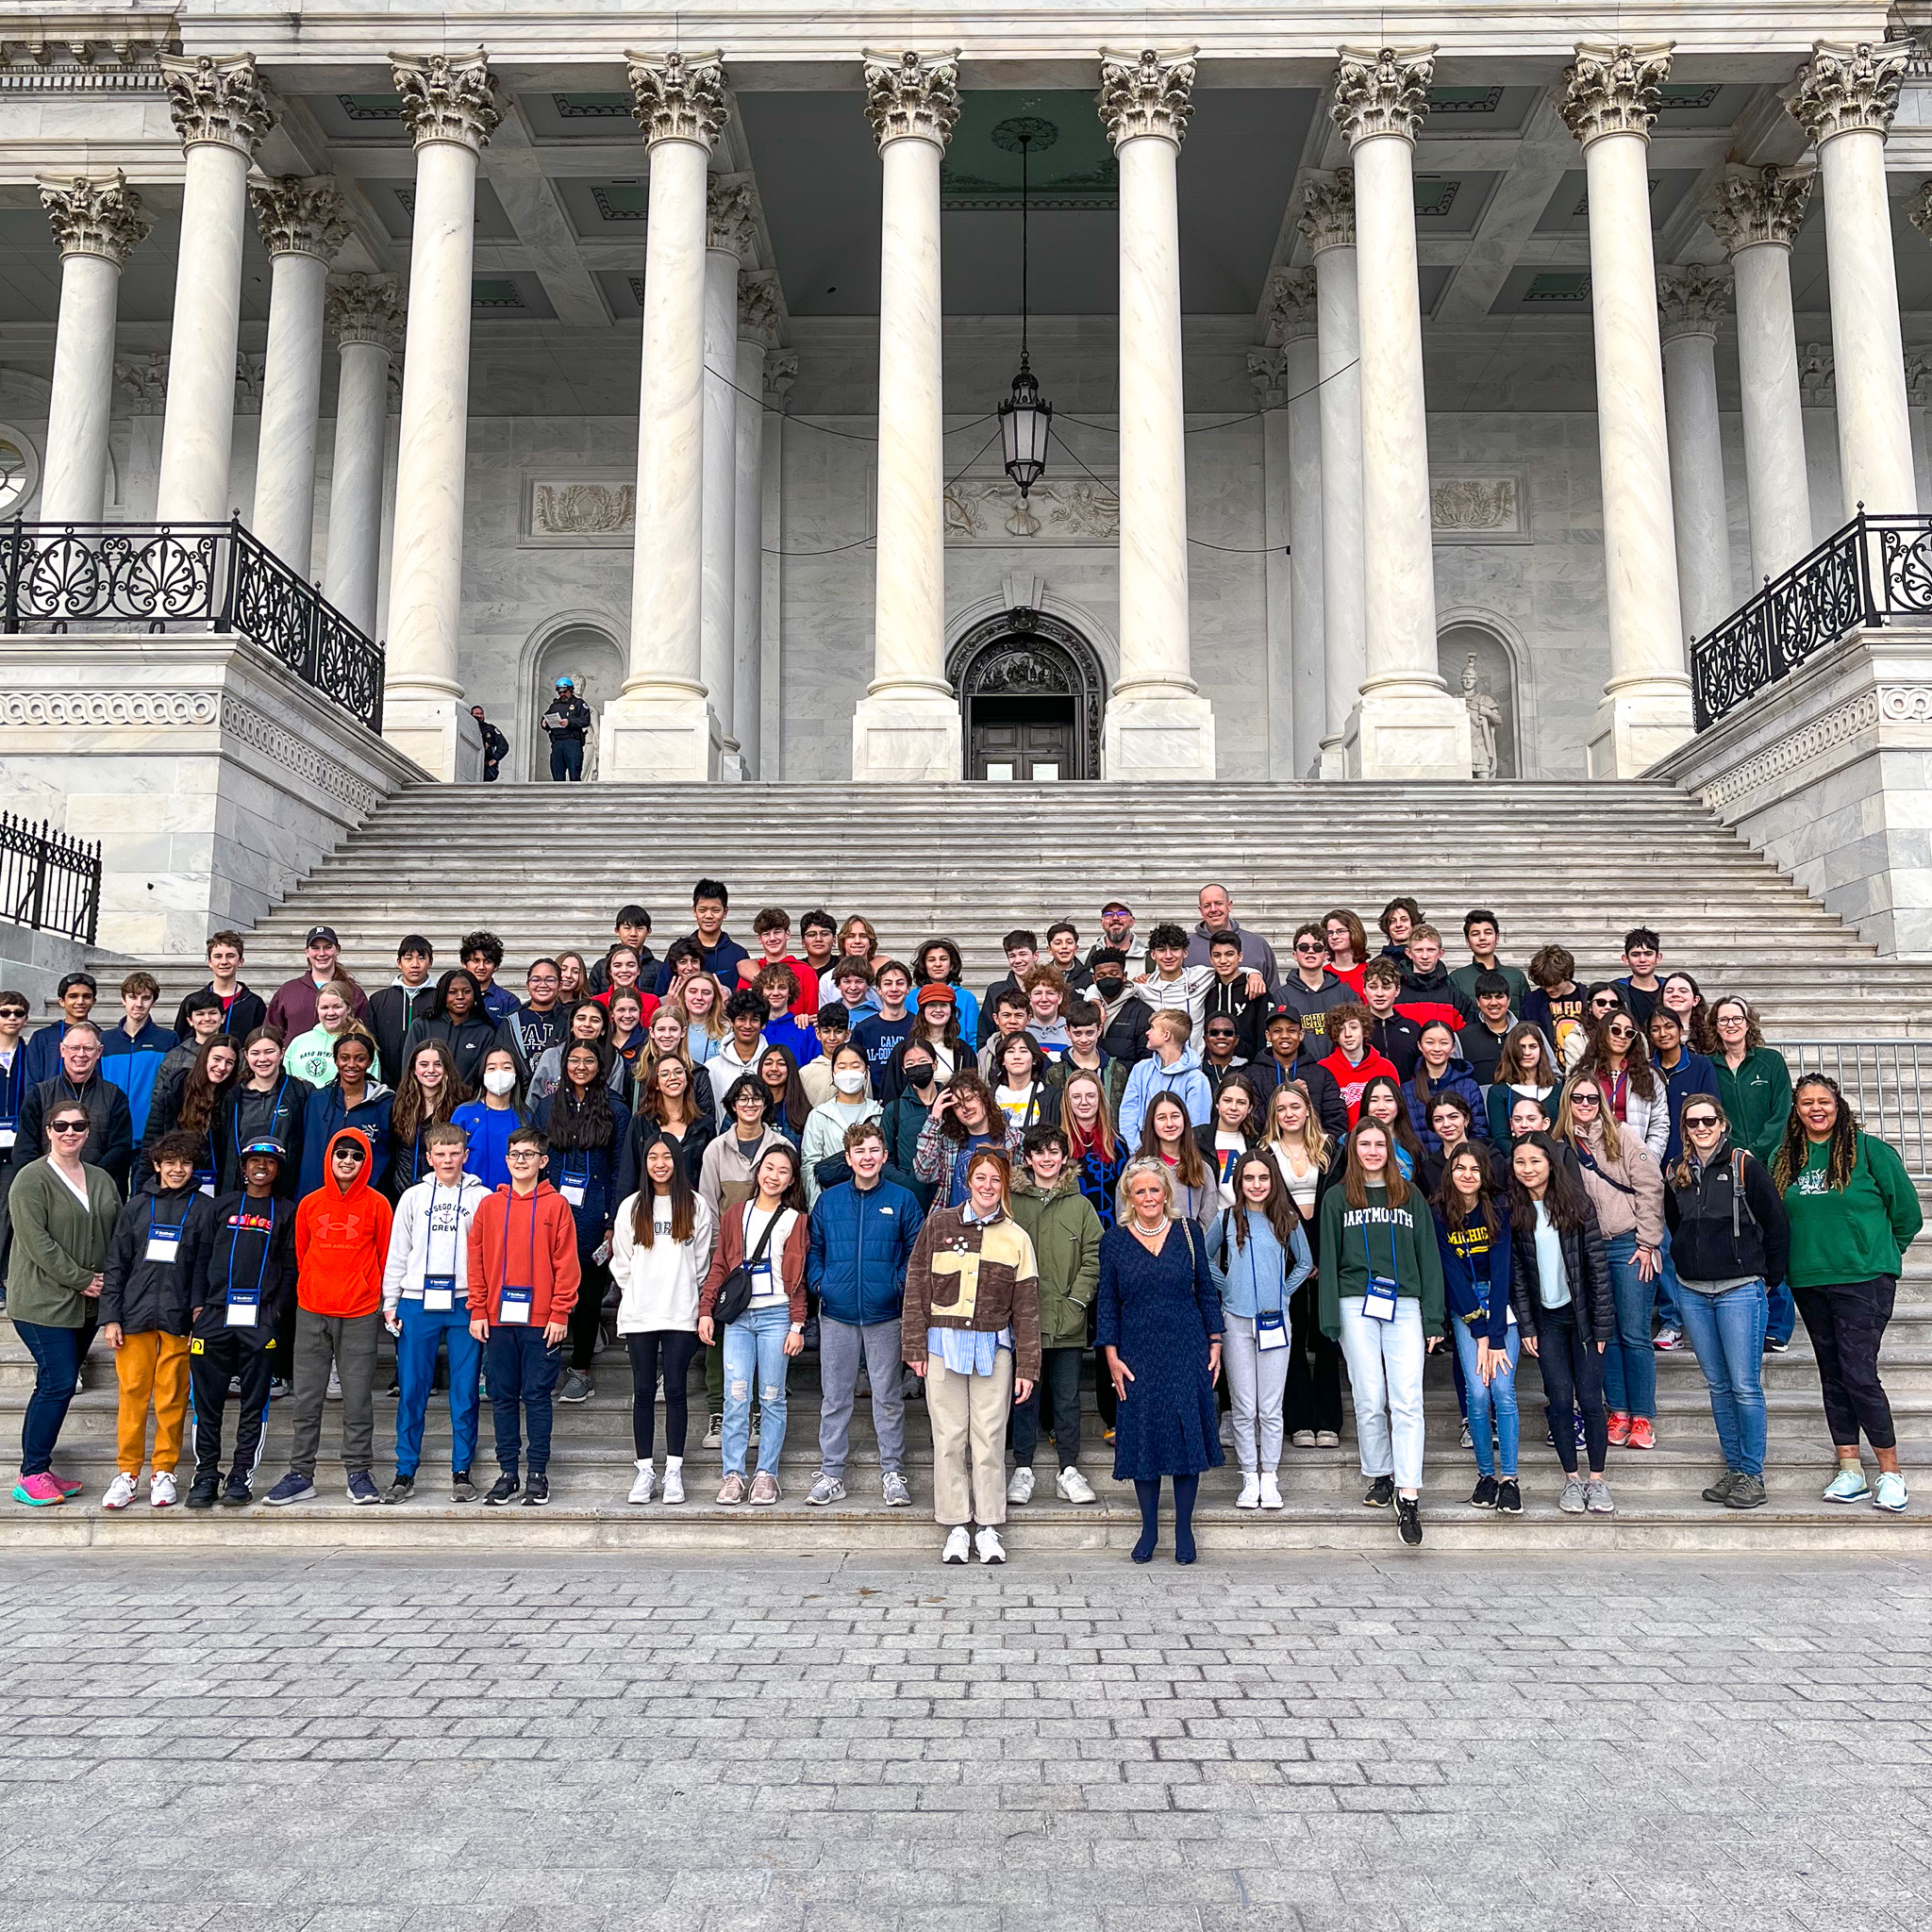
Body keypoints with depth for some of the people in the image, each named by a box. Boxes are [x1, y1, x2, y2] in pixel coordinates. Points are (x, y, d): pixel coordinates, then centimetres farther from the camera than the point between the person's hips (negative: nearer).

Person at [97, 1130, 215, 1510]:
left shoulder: (204, 1208, 5)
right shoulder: (137, 1206, 9)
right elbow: (116, 1263, 8)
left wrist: (202, 1307, -7)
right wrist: (110, 1316, 3)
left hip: (179, 1318, -1)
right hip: (136, 1314, 1)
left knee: (172, 1397, 2)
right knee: (132, 1394, 2)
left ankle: (164, 1472, 13)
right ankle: (127, 1472, 12)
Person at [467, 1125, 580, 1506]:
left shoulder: (555, 1204, 0)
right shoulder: (489, 1206, 8)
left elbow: (566, 1262, -3)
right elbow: (476, 1261, 8)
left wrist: (560, 1314, -8)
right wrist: (477, 1311, 1)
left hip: (541, 1319, -3)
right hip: (498, 1318, 3)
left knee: (537, 1396, 2)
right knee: (502, 1397, 8)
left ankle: (538, 1475, 10)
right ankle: (507, 1473, 17)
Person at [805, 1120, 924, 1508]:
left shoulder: (902, 1200, 0)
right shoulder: (828, 1200, 6)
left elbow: (917, 1250, 2)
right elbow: (813, 1247, 12)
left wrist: (900, 1284, -11)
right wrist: (818, 1282, -3)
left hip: (885, 1315, -1)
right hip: (837, 1314, 2)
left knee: (888, 1397, 6)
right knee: (834, 1397, 8)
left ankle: (893, 1472, 17)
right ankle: (831, 1474, 18)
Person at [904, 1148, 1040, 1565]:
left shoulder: (1016, 1237, 4)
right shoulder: (938, 1225, 4)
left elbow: (1026, 1307, 5)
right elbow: (916, 1287, 5)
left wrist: (1027, 1366, 1)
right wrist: (915, 1347, -1)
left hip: (994, 1347, 0)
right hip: (944, 1345, 0)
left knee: (989, 1439, 1)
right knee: (949, 1437, 3)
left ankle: (989, 1527, 13)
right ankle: (956, 1526, 14)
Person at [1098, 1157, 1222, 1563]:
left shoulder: (1189, 1234, 4)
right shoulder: (1114, 1240, 2)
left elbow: (1207, 1292, 9)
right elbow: (1106, 1302, 3)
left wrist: (1214, 1342, 4)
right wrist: (1111, 1355, -3)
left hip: (1187, 1353, 0)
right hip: (1138, 1355, 0)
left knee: (1187, 1433, 1)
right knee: (1142, 1437, 2)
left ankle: (1184, 1528, 13)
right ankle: (1149, 1528, 15)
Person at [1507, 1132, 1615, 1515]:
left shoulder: (1576, 1203, -7)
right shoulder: (1513, 1211, -2)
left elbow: (1597, 1264, -5)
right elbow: (1515, 1273, 0)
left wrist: (1601, 1324, -7)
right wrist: (1526, 1327, -3)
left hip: (1582, 1313, -1)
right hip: (1546, 1318, 1)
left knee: (1589, 1397, -1)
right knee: (1560, 1399, 1)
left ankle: (1597, 1479, 13)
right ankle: (1571, 1479, 15)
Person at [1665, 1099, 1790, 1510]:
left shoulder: (1745, 1166, -5)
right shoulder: (1676, 1174, 8)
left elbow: (1777, 1223, -1)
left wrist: (1770, 1275, 3)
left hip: (1740, 1290, -5)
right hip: (1692, 1292, 5)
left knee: (1745, 1386, -4)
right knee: (1718, 1386, 10)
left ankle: (1753, 1475, 6)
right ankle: (1734, 1468, 18)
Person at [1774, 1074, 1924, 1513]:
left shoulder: (1869, 1150, -4)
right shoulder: (1783, 1159, 8)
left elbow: (1907, 1211, 1)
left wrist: (1878, 1254, 7)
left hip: (1864, 1278, -5)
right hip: (1809, 1280, 5)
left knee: (1859, 1373, -10)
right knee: (1832, 1374, 9)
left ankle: (1890, 1473, 4)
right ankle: (1850, 1471, 16)